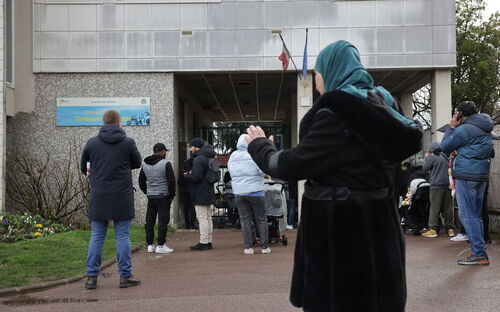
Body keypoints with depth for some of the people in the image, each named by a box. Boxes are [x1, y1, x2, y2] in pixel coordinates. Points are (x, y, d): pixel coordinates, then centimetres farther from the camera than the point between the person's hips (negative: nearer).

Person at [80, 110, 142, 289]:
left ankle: (91, 277, 8)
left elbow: (82, 167, 13)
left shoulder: (92, 143, 2)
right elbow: (137, 164, 9)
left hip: (99, 197, 2)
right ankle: (125, 276, 5)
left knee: (96, 236, 7)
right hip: (122, 196, -2)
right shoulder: (128, 143, -4)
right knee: (123, 236, 3)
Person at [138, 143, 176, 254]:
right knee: (163, 220, -3)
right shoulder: (166, 163, -8)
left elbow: (141, 182, 15)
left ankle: (150, 245, 11)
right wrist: (172, 195, 0)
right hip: (163, 197, -6)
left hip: (150, 197, 6)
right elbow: (171, 181, -10)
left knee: (149, 221, 9)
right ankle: (161, 245, -5)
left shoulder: (145, 164, 10)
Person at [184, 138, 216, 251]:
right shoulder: (208, 158, 15)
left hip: (200, 195, -10)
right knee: (208, 218, 12)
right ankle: (208, 242, 17)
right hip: (209, 193, 10)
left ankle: (203, 243, -6)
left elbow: (196, 177, -26)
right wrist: (191, 173, 12)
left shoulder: (198, 159, -16)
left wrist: (186, 175, -4)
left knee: (202, 218, -7)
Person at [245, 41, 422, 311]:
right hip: (376, 223, 9)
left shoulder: (336, 113, -18)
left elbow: (293, 165, -16)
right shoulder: (381, 107, 8)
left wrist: (259, 146, 2)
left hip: (338, 230, -8)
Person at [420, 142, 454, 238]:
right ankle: (450, 228, 8)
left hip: (436, 185, -6)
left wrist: (428, 157, 7)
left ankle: (433, 229, -9)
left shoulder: (432, 157, -5)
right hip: (447, 184, 6)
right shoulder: (445, 157, 16)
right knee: (448, 207, 8)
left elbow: (424, 168, -1)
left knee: (434, 208, -6)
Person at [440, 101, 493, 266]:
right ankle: (480, 252, 14)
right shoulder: (486, 129, 15)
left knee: (468, 216, -6)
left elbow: (445, 147, -3)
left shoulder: (464, 129, -12)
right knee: (475, 215, 14)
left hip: (466, 175, -9)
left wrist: (452, 127, 5)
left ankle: (480, 255, -10)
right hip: (482, 175, 9)